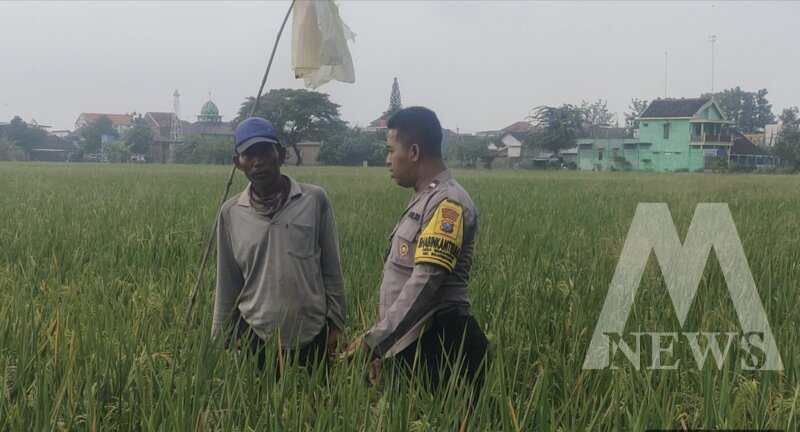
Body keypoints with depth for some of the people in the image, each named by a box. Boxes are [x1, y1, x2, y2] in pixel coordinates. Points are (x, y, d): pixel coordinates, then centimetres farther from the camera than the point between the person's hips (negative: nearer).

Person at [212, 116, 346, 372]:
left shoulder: (315, 200, -2)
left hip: (312, 336, -1)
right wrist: (221, 339, 9)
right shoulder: (230, 212, 2)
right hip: (254, 337, 1)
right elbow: (227, 283, 9)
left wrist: (335, 324, 2)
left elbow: (331, 269, 3)